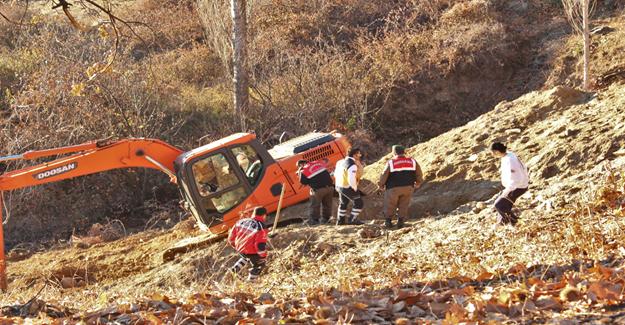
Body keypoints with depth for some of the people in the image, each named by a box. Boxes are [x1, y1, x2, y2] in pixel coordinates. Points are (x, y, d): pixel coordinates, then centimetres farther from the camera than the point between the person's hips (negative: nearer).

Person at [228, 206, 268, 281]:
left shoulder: (241, 221, 2)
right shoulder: (261, 227, -19)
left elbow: (231, 238, 9)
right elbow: (261, 245, -23)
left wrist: (236, 246, 26)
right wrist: (263, 256, -6)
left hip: (240, 249, 7)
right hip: (251, 252, -6)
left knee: (246, 257, 37)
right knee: (259, 265, 19)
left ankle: (234, 270, 27)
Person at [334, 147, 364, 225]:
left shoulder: (342, 161, 4)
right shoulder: (352, 165, -26)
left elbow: (336, 174, 15)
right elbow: (351, 179, -32)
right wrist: (355, 188, -15)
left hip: (339, 186, 9)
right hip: (348, 188, -9)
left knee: (343, 203, 25)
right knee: (359, 203, 6)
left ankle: (340, 221, 34)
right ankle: (352, 220, 9)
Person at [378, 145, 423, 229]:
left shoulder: (391, 163, -8)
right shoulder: (412, 162, 0)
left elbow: (384, 175, -6)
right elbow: (419, 174, 6)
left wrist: (381, 184, 12)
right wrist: (418, 183, 24)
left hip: (393, 188, -2)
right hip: (408, 188, 2)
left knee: (390, 206, 15)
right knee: (403, 206, 15)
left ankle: (388, 221, 20)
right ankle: (400, 221, 10)